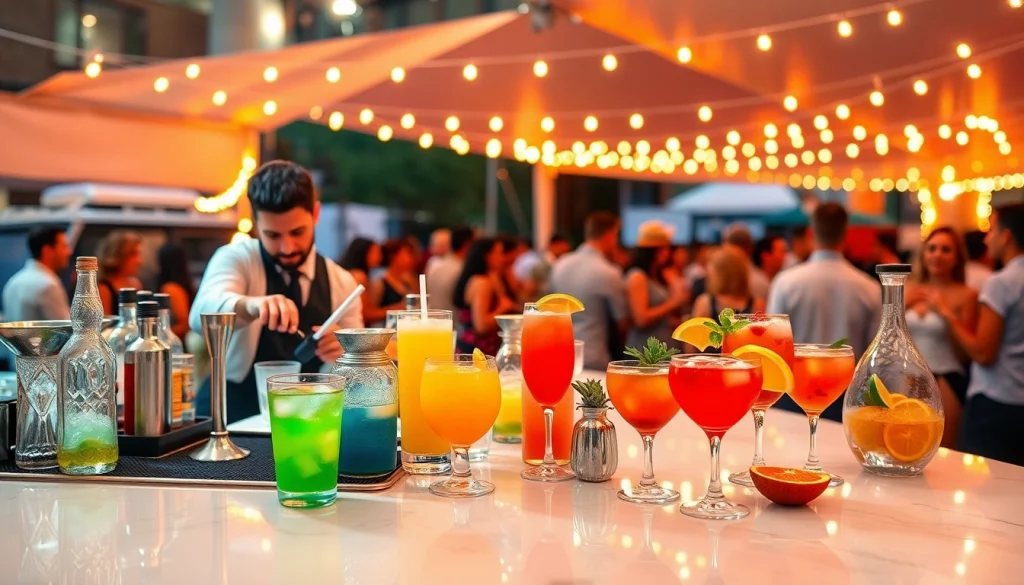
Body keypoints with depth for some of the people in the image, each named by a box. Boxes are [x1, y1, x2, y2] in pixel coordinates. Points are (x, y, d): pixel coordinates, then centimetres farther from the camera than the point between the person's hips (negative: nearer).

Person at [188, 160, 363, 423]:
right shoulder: (235, 258, -5)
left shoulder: (341, 283, 3)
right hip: (228, 417, -3)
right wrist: (250, 305, -46)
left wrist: (343, 354, -18)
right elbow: (203, 313, -26)